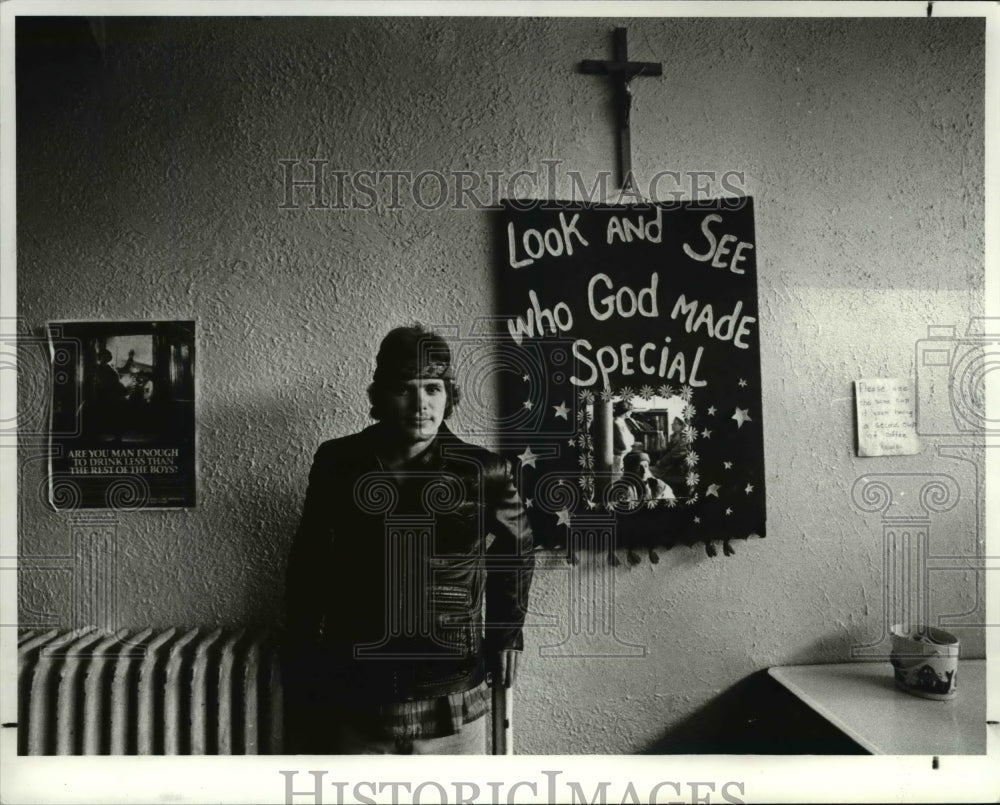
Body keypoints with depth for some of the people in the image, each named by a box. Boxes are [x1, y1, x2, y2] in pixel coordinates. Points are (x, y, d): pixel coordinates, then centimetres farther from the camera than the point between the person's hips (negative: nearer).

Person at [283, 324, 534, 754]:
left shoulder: (482, 472, -9)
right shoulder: (337, 464, -5)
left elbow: (517, 547, 11)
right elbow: (307, 569, 6)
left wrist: (506, 632, 7)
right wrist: (300, 669, 8)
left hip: (451, 712, -1)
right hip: (353, 706, 1)